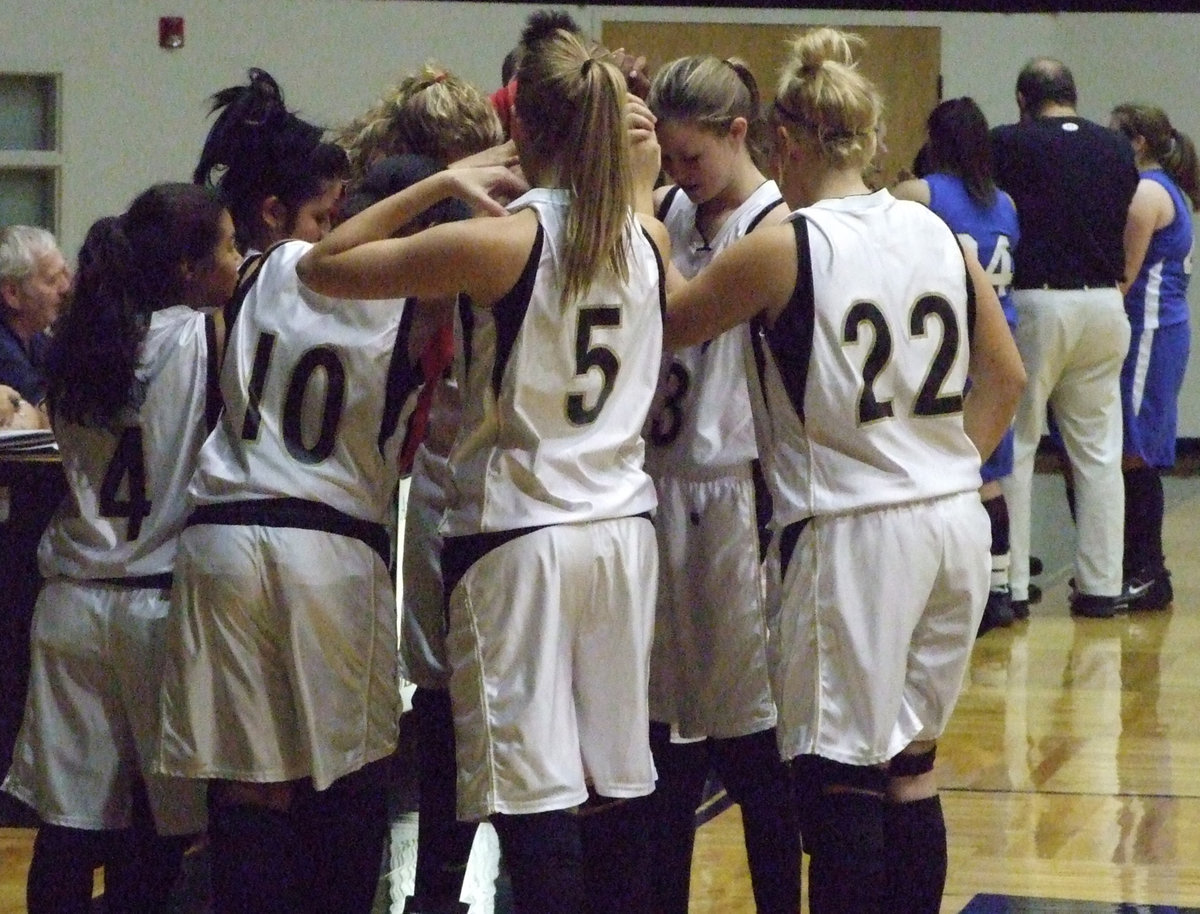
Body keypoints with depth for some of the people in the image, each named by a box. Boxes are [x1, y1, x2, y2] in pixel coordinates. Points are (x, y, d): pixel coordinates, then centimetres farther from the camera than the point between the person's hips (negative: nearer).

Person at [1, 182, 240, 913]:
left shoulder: (78, 346, 9)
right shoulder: (205, 337, -9)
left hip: (76, 599, 5)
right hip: (160, 600, -5)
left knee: (70, 825, 5)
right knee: (163, 826, 5)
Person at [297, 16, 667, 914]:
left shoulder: (500, 241, -15)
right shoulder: (648, 239, 2)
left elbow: (322, 266, -9)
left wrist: (439, 186, -5)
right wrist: (635, 174, 19)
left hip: (517, 534, -5)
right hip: (623, 527, 5)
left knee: (536, 794, -3)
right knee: (616, 786, 13)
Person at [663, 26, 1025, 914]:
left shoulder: (781, 249, -10)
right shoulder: (939, 233, 6)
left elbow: (662, 326, -1)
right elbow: (1006, 378, 11)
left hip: (851, 532, -6)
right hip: (955, 523, 6)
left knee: (839, 774, 1)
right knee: (910, 761, 15)